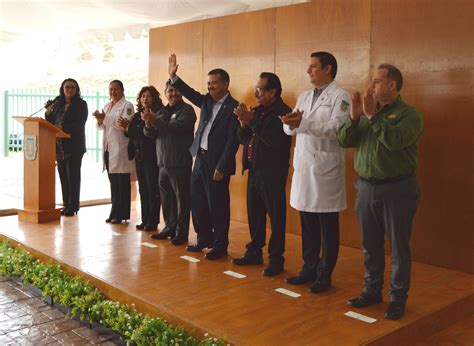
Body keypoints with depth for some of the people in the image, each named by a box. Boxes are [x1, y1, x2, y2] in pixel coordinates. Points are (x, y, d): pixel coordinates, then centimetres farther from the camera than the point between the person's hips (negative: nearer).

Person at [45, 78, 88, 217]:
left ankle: (73, 206, 2)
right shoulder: (57, 103, 12)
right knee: (63, 175, 7)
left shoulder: (81, 104, -1)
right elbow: (51, 122, 13)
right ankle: (66, 205, 13)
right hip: (59, 145, 5)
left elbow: (79, 124, -12)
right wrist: (48, 112, -5)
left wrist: (63, 127, -22)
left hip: (74, 146, -5)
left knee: (73, 175, -3)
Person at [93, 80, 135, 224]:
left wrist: (105, 118, -20)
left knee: (122, 182, -3)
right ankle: (115, 212, 15)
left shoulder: (127, 106, -3)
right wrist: (100, 120, -4)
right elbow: (101, 126, 18)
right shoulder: (107, 106, 19)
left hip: (120, 148, -7)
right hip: (108, 148, 7)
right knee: (113, 182, 9)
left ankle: (121, 214, 2)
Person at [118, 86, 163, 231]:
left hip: (152, 157, -7)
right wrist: (126, 128, -3)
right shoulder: (137, 116, 13)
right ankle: (145, 220, 20)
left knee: (153, 190, -1)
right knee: (143, 190, 12)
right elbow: (132, 134, 15)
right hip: (140, 157, 7)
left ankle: (153, 222, 7)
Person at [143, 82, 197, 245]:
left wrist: (156, 121, -27)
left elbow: (179, 127, -22)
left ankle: (181, 232, 6)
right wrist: (149, 125, -11)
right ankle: (170, 227, 23)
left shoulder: (187, 110, -5)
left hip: (180, 163, -6)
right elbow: (150, 134, 11)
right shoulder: (162, 111, 16)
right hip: (163, 162, 6)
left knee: (181, 198, -1)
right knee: (166, 198, 10)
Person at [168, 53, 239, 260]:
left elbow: (233, 141, -15)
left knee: (217, 206, 2)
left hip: (217, 164, -8)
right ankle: (204, 238, 30)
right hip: (200, 159, 8)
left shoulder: (233, 108, -12)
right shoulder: (207, 101, 11)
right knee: (197, 201, 14)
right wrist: (173, 76, -4)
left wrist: (221, 167, -17)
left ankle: (220, 246, 15)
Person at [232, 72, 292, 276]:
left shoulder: (283, 112, -12)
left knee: (275, 216, 0)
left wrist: (251, 121, -22)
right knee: (254, 213, 15)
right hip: (254, 170, 8)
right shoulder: (257, 111, 12)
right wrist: (244, 124, -7)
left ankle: (276, 259, 10)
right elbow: (242, 139, 13)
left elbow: (274, 141, -26)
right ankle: (254, 252, 28)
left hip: (272, 173, -8)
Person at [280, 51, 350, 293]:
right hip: (303, 165, 6)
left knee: (328, 226, 4)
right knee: (307, 224, 12)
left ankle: (324, 275, 15)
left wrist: (302, 123, -25)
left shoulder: (340, 97, -5)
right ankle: (309, 268, 25)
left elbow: (336, 128, -20)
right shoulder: (304, 96, 16)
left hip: (325, 167, -6)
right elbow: (291, 130, 10)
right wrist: (291, 122, -14)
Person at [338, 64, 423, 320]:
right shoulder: (366, 112, 9)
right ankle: (372, 290, 27)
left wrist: (372, 115, -21)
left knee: (399, 247, 5)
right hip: (366, 187, 5)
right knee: (370, 244, 14)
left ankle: (398, 297, 17)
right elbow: (343, 141, 2)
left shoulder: (409, 114, -7)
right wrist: (354, 116, -12)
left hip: (397, 190, -5)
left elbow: (395, 141, -25)